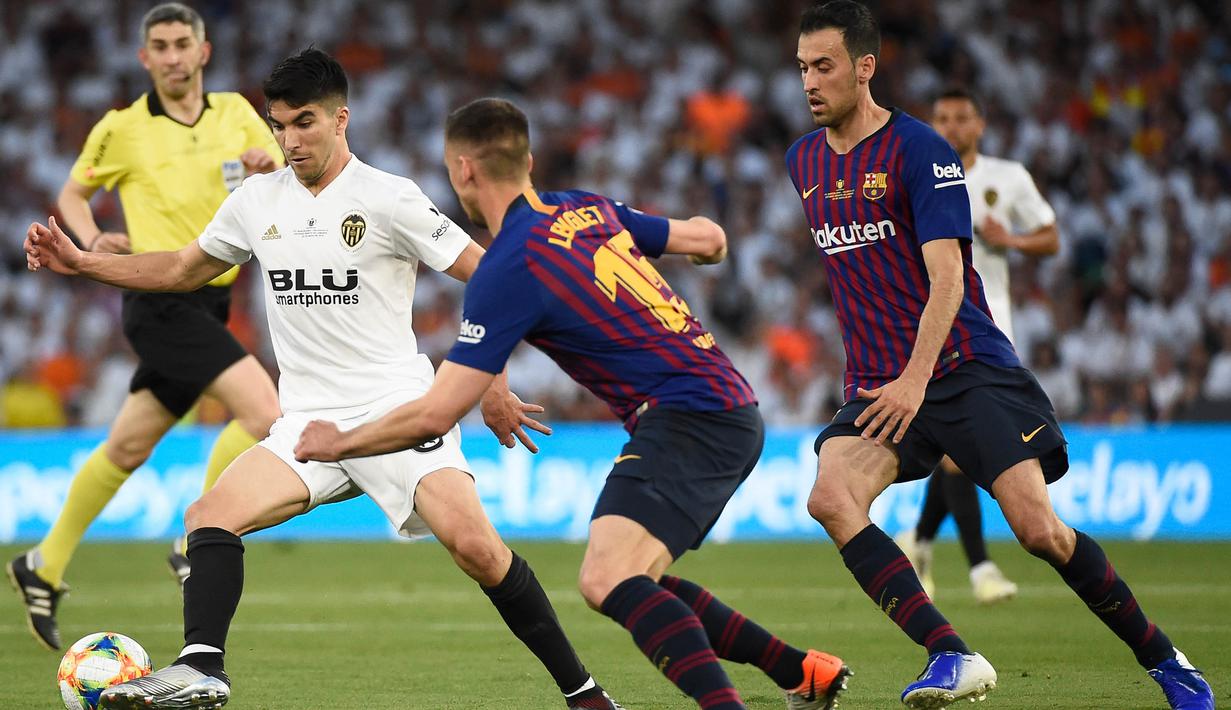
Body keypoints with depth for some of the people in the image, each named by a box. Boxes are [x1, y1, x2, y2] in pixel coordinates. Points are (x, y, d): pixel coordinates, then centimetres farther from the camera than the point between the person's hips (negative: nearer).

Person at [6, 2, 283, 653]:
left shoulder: (235, 113, 9)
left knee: (128, 448, 13)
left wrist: (270, 168, -14)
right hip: (162, 300, -6)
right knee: (264, 411, -21)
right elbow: (73, 193, 12)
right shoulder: (123, 129, -2)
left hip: (208, 304, 6)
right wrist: (92, 241, -8)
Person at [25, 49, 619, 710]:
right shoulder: (257, 200, 11)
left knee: (475, 547, -22)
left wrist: (492, 384, -9)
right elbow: (182, 270, 26)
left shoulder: (389, 199, -6)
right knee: (208, 518, -15)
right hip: (308, 424, 6)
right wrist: (80, 263, 17)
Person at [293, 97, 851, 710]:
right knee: (633, 581, 20)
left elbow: (435, 414, -12)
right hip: (730, 413, 9)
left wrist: (339, 442, 3)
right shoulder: (587, 209, 11)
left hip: (689, 419, -9)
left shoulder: (509, 270, -12)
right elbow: (708, 239, 22)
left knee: (607, 581, -25)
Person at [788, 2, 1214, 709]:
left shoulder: (919, 149, -9)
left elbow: (947, 279, -16)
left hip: (966, 367, -5)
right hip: (878, 382, 5)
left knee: (1040, 530, -13)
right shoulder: (804, 161, 12)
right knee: (830, 498, -23)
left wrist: (916, 378, -27)